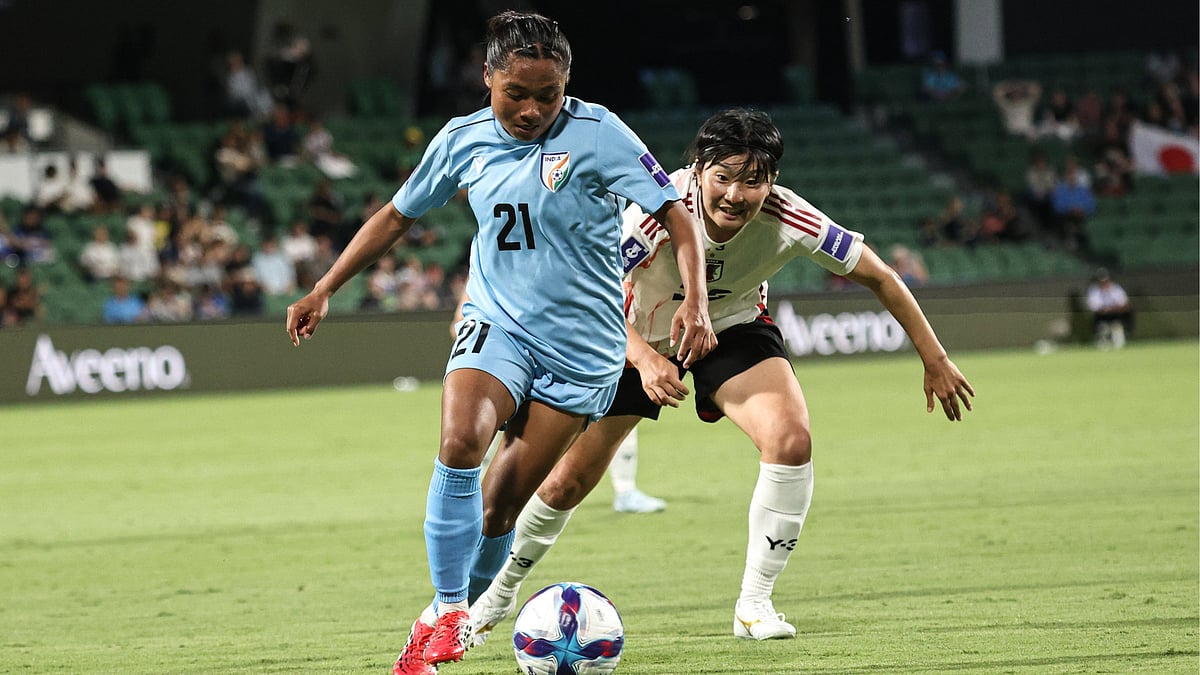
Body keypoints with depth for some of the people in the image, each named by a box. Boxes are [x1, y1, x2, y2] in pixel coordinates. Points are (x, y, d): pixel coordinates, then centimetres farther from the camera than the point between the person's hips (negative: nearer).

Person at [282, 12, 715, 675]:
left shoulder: (597, 133, -11)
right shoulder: (463, 140, 1)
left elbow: (676, 215, -11)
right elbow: (397, 215, 15)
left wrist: (695, 301, -25)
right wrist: (323, 290, 14)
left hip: (582, 346, -2)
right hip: (496, 322, 2)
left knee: (500, 505, -3)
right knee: (460, 443, -28)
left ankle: (457, 616, 20)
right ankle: (447, 609, -18)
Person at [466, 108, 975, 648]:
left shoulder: (788, 220, -30)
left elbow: (878, 277, -15)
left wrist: (935, 360, -10)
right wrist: (644, 358, -55)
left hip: (734, 328, 1)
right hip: (638, 338, -1)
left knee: (791, 440, -26)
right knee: (568, 481, 3)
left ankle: (754, 603, -11)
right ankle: (503, 587, 33)